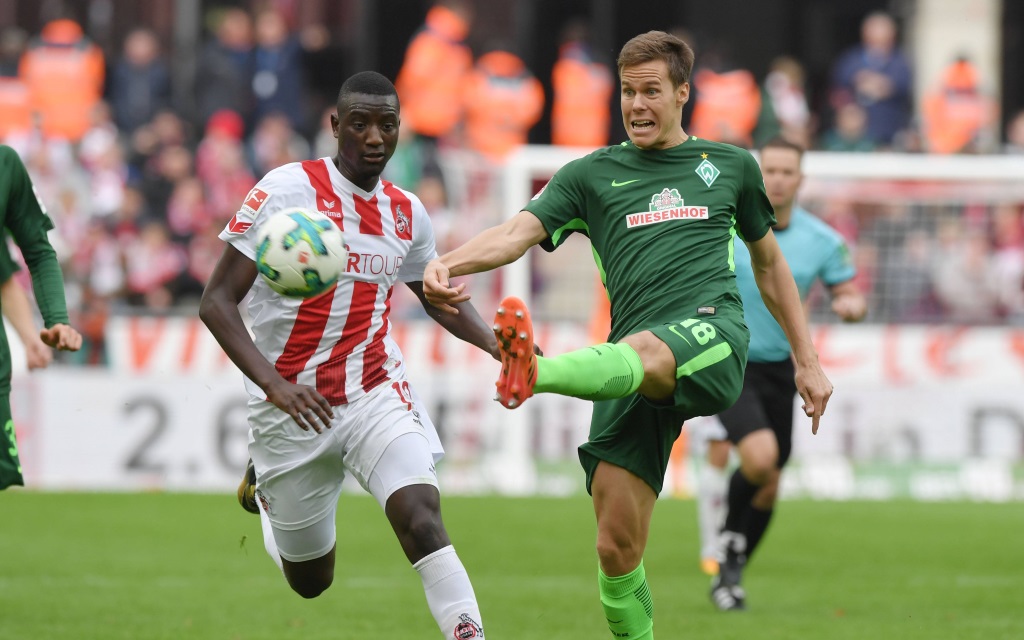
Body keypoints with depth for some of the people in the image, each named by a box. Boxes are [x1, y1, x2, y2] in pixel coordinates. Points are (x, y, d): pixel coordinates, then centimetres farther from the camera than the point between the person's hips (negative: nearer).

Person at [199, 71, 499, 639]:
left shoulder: (407, 214, 5)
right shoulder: (288, 189, -13)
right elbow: (216, 302, -15)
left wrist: (495, 344, 7)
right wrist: (273, 385, -28)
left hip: (378, 395, 3)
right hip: (295, 404, -3)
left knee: (421, 518, -24)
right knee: (310, 580, 12)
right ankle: (265, 488, 43)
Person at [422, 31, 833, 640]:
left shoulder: (731, 165, 21)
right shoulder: (592, 175, 18)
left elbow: (769, 262, 32)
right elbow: (519, 231, 3)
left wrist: (808, 360, 30)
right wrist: (451, 262, -18)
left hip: (714, 334, -3)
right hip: (635, 372, 3)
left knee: (640, 351, -41)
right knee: (617, 545, -6)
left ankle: (535, 373, -69)